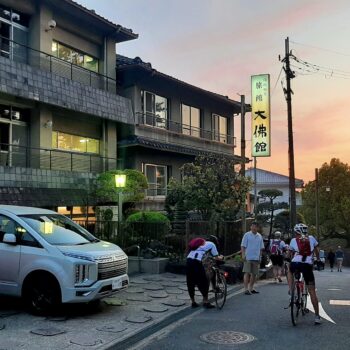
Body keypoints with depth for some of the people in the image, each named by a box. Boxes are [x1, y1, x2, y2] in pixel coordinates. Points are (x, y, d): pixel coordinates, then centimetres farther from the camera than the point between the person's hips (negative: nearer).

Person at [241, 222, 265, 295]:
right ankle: (246, 289, -4)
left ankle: (251, 288, 21)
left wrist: (260, 257, 10)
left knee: (254, 274, 9)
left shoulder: (260, 236, 11)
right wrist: (243, 255, -14)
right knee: (247, 273, -6)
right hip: (248, 258, -5)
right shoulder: (247, 235, -2)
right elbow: (243, 246, -5)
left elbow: (261, 248, 15)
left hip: (256, 258, 5)